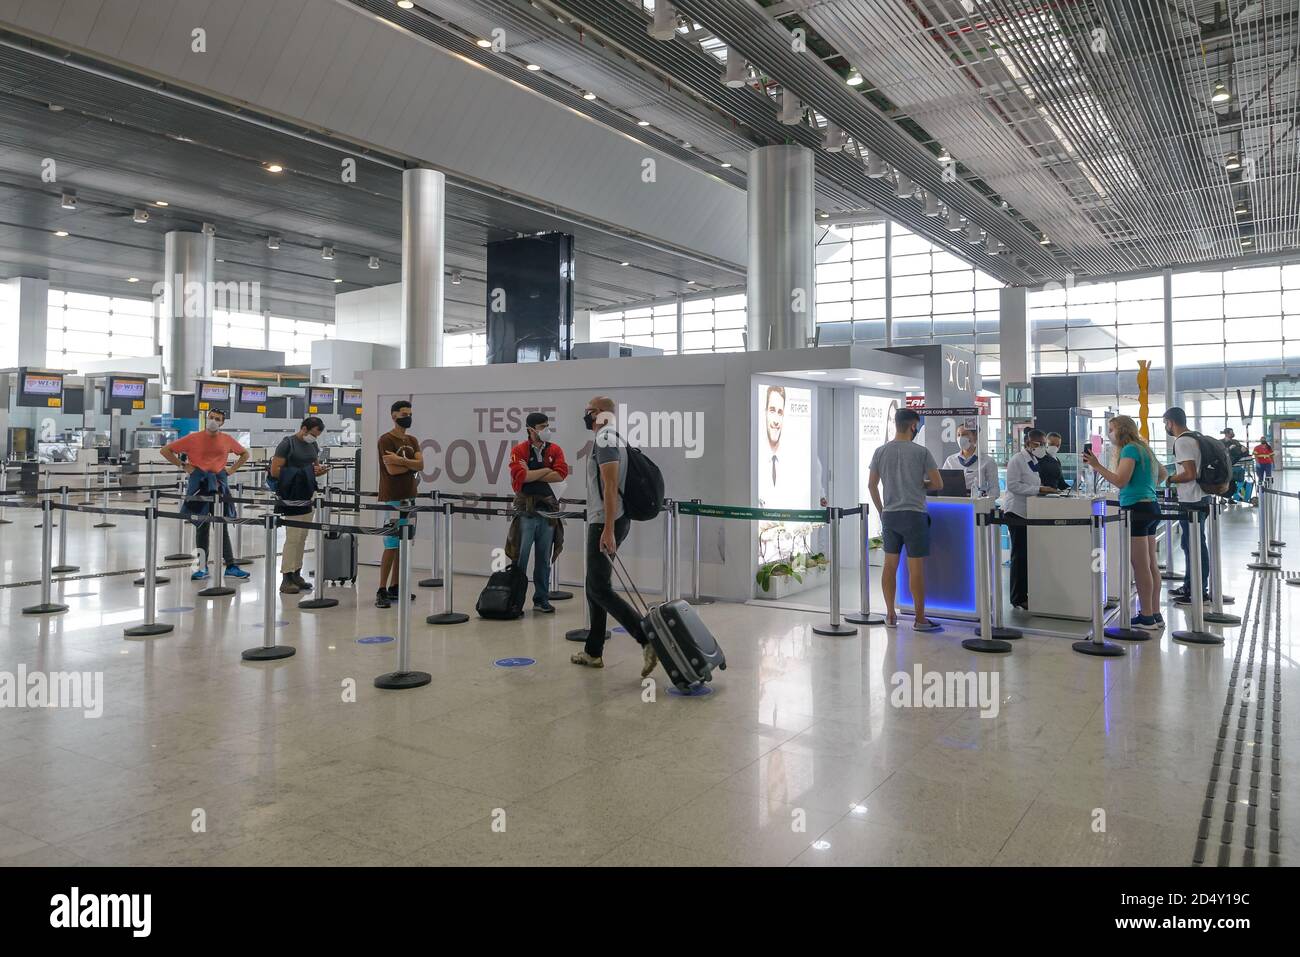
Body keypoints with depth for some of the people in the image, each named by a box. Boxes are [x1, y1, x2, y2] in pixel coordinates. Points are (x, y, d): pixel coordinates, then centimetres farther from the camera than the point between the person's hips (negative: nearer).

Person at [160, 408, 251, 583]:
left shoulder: (227, 440, 4)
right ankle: (203, 567, 14)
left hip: (219, 483, 1)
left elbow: (244, 453, 20)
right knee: (202, 526, 6)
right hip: (199, 483, -1)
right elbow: (166, 450, 3)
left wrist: (232, 469, 8)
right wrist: (183, 465, -2)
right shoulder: (193, 438, -2)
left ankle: (231, 566, 5)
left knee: (222, 526, 4)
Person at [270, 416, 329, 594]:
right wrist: (298, 472, -18)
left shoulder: (313, 445, 12)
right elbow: (275, 471, -12)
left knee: (302, 537, 9)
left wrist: (320, 470, -1)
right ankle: (286, 579, -2)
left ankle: (296, 575, 17)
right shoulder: (287, 443, -9)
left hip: (307, 496, 7)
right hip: (291, 497, -7)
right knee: (293, 537, -8)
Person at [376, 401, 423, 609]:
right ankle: (382, 590, -2)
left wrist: (401, 460, -15)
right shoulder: (386, 440, -8)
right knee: (391, 545, -8)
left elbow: (421, 465, 0)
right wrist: (412, 465, -3)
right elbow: (392, 469, -18)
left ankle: (394, 587, 16)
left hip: (408, 498, 7)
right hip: (392, 499, -7)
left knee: (403, 545, 9)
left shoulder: (412, 441, 14)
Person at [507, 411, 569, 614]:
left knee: (544, 559, 10)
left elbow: (561, 474, -8)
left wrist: (531, 475, -10)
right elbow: (520, 476, -17)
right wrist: (546, 470, -7)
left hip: (548, 510, 3)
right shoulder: (519, 451, -1)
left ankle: (541, 599, 19)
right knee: (520, 558, 0)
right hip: (526, 511, -3)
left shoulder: (555, 450, 8)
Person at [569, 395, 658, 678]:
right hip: (608, 521, 11)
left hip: (605, 523, -11)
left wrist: (608, 530, -27)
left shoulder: (604, 439, -15)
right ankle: (593, 652, 20)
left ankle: (649, 640, -15)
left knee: (600, 589, -10)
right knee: (594, 587, 14)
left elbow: (610, 486, -23)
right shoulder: (613, 438, 18)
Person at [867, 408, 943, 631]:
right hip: (914, 515, -5)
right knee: (916, 568, 0)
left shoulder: (881, 452, 5)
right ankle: (920, 619, 6)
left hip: (889, 515, 5)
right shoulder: (921, 451, -8)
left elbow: (871, 485, 10)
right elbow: (938, 484, -6)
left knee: (890, 565, 11)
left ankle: (891, 615, 16)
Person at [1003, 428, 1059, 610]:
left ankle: (1025, 594, 17)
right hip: (1017, 511, -8)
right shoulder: (1017, 460, -10)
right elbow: (1013, 485, -19)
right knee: (1020, 555, -6)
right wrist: (1039, 489, -22)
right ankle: (1018, 599, 0)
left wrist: (1046, 490, 9)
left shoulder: (1035, 461, 16)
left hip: (1030, 512, 8)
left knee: (1028, 554, 9)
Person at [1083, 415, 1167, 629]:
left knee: (1140, 566, -5)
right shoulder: (1144, 449, 18)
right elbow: (1162, 473, 33)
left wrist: (1097, 466, -18)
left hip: (1137, 509, -10)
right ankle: (1155, 614, 17)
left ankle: (1146, 617, -2)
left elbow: (1120, 481, -20)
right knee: (1151, 565, 12)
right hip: (1151, 506, 10)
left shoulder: (1130, 449, -11)